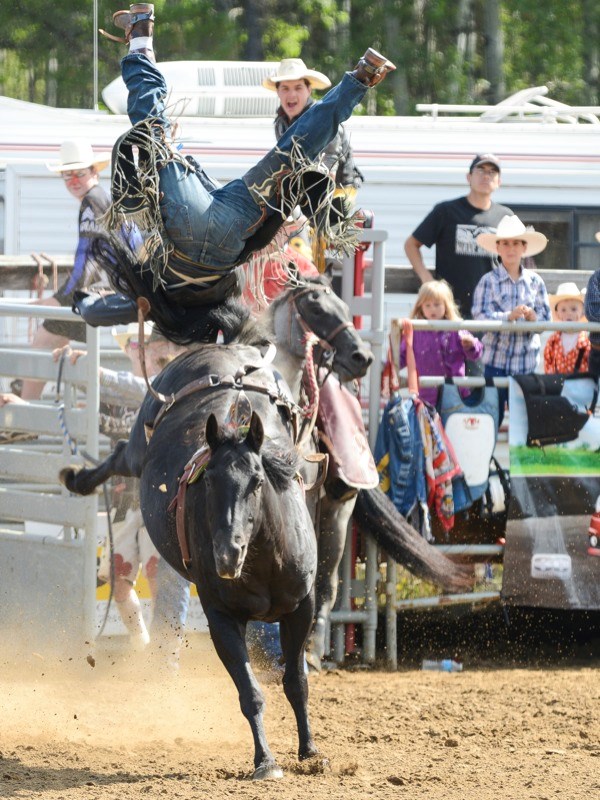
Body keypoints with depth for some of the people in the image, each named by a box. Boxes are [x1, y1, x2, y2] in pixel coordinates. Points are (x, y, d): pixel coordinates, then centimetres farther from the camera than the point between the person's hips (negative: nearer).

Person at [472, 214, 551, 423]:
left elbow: (546, 318, 3)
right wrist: (509, 316, -26)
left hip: (527, 361, 2)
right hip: (497, 361, -2)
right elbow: (480, 317, -12)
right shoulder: (489, 281, -3)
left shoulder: (535, 281, 4)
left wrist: (534, 318, -20)